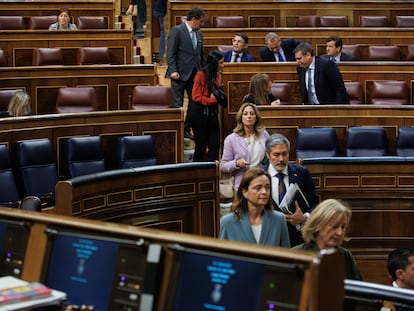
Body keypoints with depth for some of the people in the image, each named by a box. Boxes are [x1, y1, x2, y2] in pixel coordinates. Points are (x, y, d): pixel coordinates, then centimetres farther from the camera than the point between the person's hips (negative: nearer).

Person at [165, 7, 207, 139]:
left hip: (194, 74, 7)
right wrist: (173, 71, -18)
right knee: (177, 104, -2)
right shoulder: (177, 30, -7)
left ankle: (186, 129, 17)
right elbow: (170, 53, -11)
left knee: (195, 103, 5)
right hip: (180, 74, -7)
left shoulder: (199, 34, 14)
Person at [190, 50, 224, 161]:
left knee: (215, 144, -1)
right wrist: (213, 100, -18)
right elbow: (196, 97, -14)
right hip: (200, 113, -6)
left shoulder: (217, 75, 9)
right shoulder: (201, 75, -11)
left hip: (212, 113, 6)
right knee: (201, 145, 2)